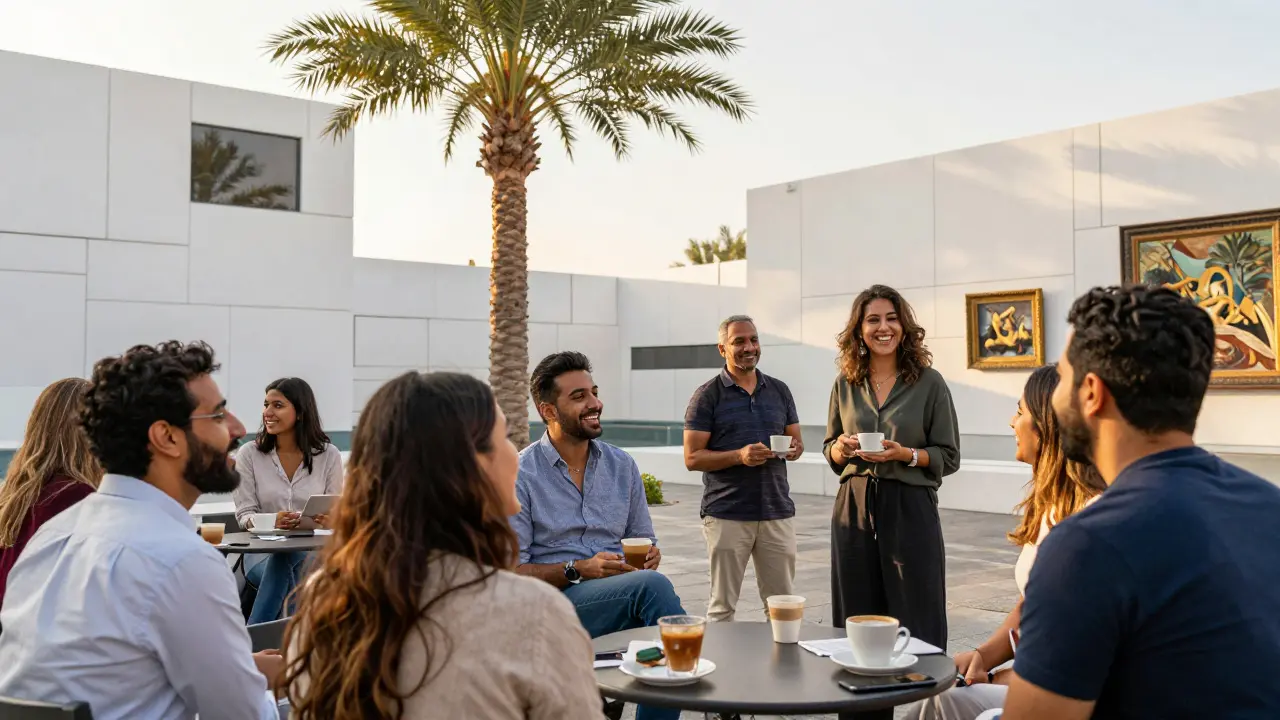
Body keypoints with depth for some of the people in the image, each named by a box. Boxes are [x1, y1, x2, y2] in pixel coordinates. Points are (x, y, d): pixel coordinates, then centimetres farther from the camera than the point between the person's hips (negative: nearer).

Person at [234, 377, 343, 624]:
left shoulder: (328, 455, 1)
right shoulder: (249, 453, 1)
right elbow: (244, 514, -2)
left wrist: (329, 521, -23)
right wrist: (271, 521, -24)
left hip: (313, 553, 1)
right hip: (263, 551, 0)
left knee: (289, 558, -35)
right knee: (284, 558, -36)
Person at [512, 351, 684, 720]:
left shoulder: (622, 466, 11)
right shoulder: (521, 475, -3)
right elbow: (511, 572, -6)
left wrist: (650, 555, -6)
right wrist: (577, 570, -19)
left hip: (623, 599, 4)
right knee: (653, 585, -31)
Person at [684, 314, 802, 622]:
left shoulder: (779, 390, 11)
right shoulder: (707, 395, -2)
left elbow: (796, 441, 18)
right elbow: (692, 458, -5)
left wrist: (794, 448, -6)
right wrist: (739, 456, -20)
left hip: (778, 511, 4)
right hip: (727, 514, -3)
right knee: (722, 606, 4)